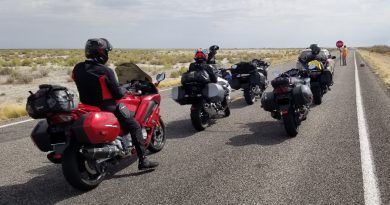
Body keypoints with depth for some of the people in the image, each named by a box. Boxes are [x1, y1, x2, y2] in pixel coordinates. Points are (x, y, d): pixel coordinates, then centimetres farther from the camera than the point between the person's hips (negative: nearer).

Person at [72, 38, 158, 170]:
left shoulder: (77, 69, 1)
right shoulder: (105, 71, -18)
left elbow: (85, 87, 13)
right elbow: (117, 94, -15)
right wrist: (125, 90, 5)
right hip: (107, 108, -7)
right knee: (135, 126, 1)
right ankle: (143, 161, -3)